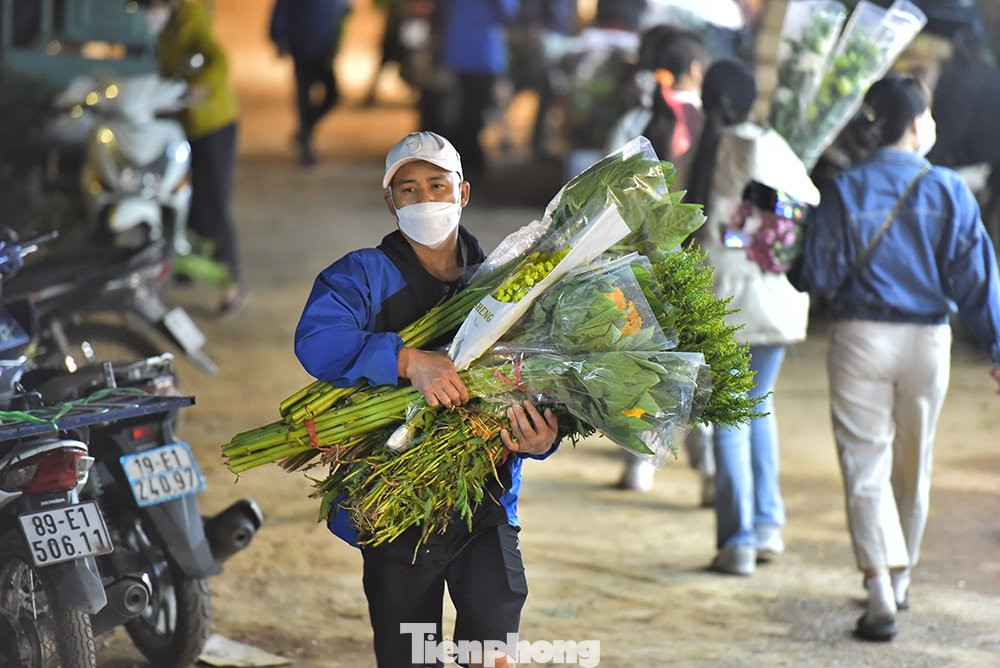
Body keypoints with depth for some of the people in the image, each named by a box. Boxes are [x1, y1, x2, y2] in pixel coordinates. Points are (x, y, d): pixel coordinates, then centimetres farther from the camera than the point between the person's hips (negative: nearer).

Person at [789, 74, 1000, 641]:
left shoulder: (846, 190, -7)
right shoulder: (949, 191, -4)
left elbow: (819, 276, -7)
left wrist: (795, 272, 15)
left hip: (860, 339, -2)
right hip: (928, 339, 2)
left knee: (866, 467, 0)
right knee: (913, 466, 19)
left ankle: (881, 597, -13)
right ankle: (899, 579, 34)